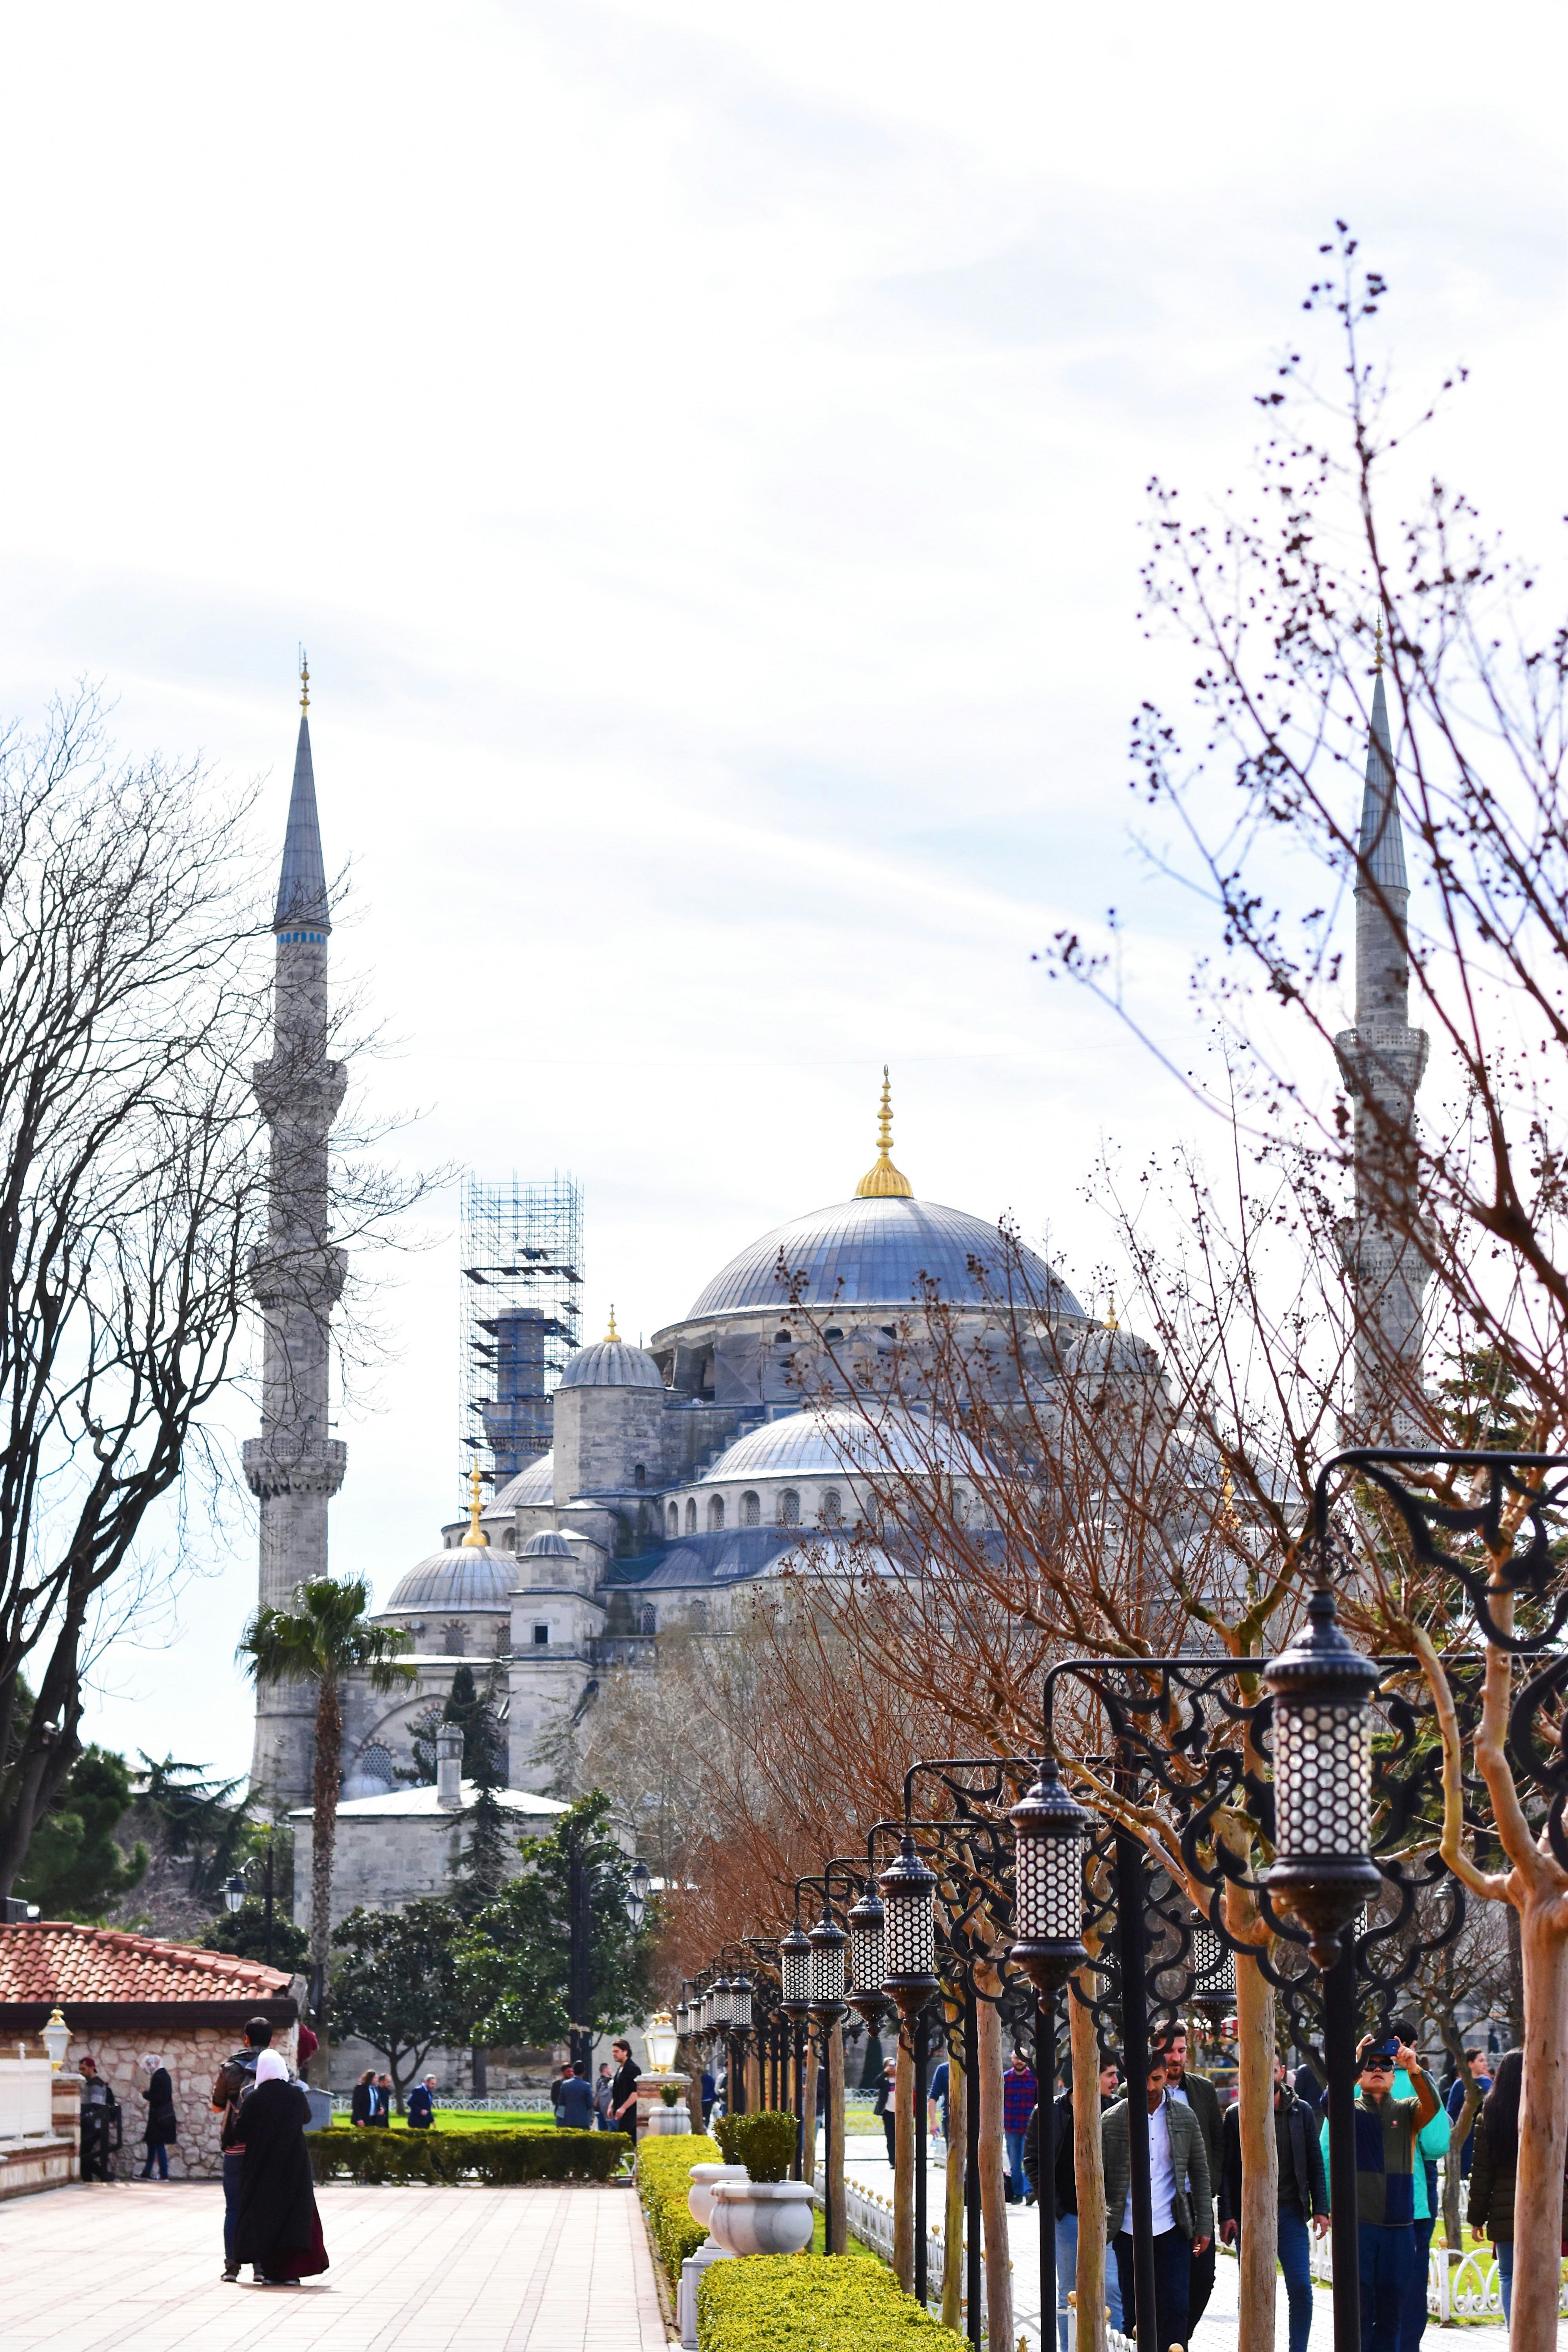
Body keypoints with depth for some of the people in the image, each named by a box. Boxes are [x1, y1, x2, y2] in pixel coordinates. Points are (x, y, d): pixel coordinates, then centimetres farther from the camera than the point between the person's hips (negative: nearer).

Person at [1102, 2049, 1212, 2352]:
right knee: (1135, 2313, 4)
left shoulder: (1184, 2117, 4)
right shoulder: (1113, 2120, 0)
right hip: (1129, 2232, -1)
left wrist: (1204, 2224, 6)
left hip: (1172, 2230, 1)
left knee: (1175, 2308, -5)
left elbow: (1200, 2173, 10)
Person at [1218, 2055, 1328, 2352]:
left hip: (1291, 2213, 1)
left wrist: (1320, 2208, 1)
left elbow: (1315, 2164, 9)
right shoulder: (1236, 2115, 4)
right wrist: (1226, 2215, -5)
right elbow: (1226, 2169, 3)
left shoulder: (1302, 2112, 8)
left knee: (1301, 2288, -7)